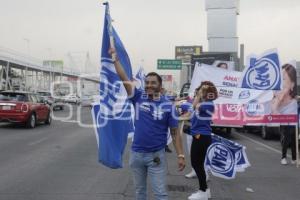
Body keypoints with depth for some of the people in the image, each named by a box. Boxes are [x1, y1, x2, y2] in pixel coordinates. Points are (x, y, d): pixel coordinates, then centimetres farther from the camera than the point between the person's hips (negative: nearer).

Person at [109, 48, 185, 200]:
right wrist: (115, 58, -12)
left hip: (157, 155, -2)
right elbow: (124, 79, -8)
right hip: (136, 154, 3)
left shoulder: (168, 105, -7)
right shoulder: (138, 98, -3)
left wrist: (180, 155, -8)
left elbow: (175, 132, -4)